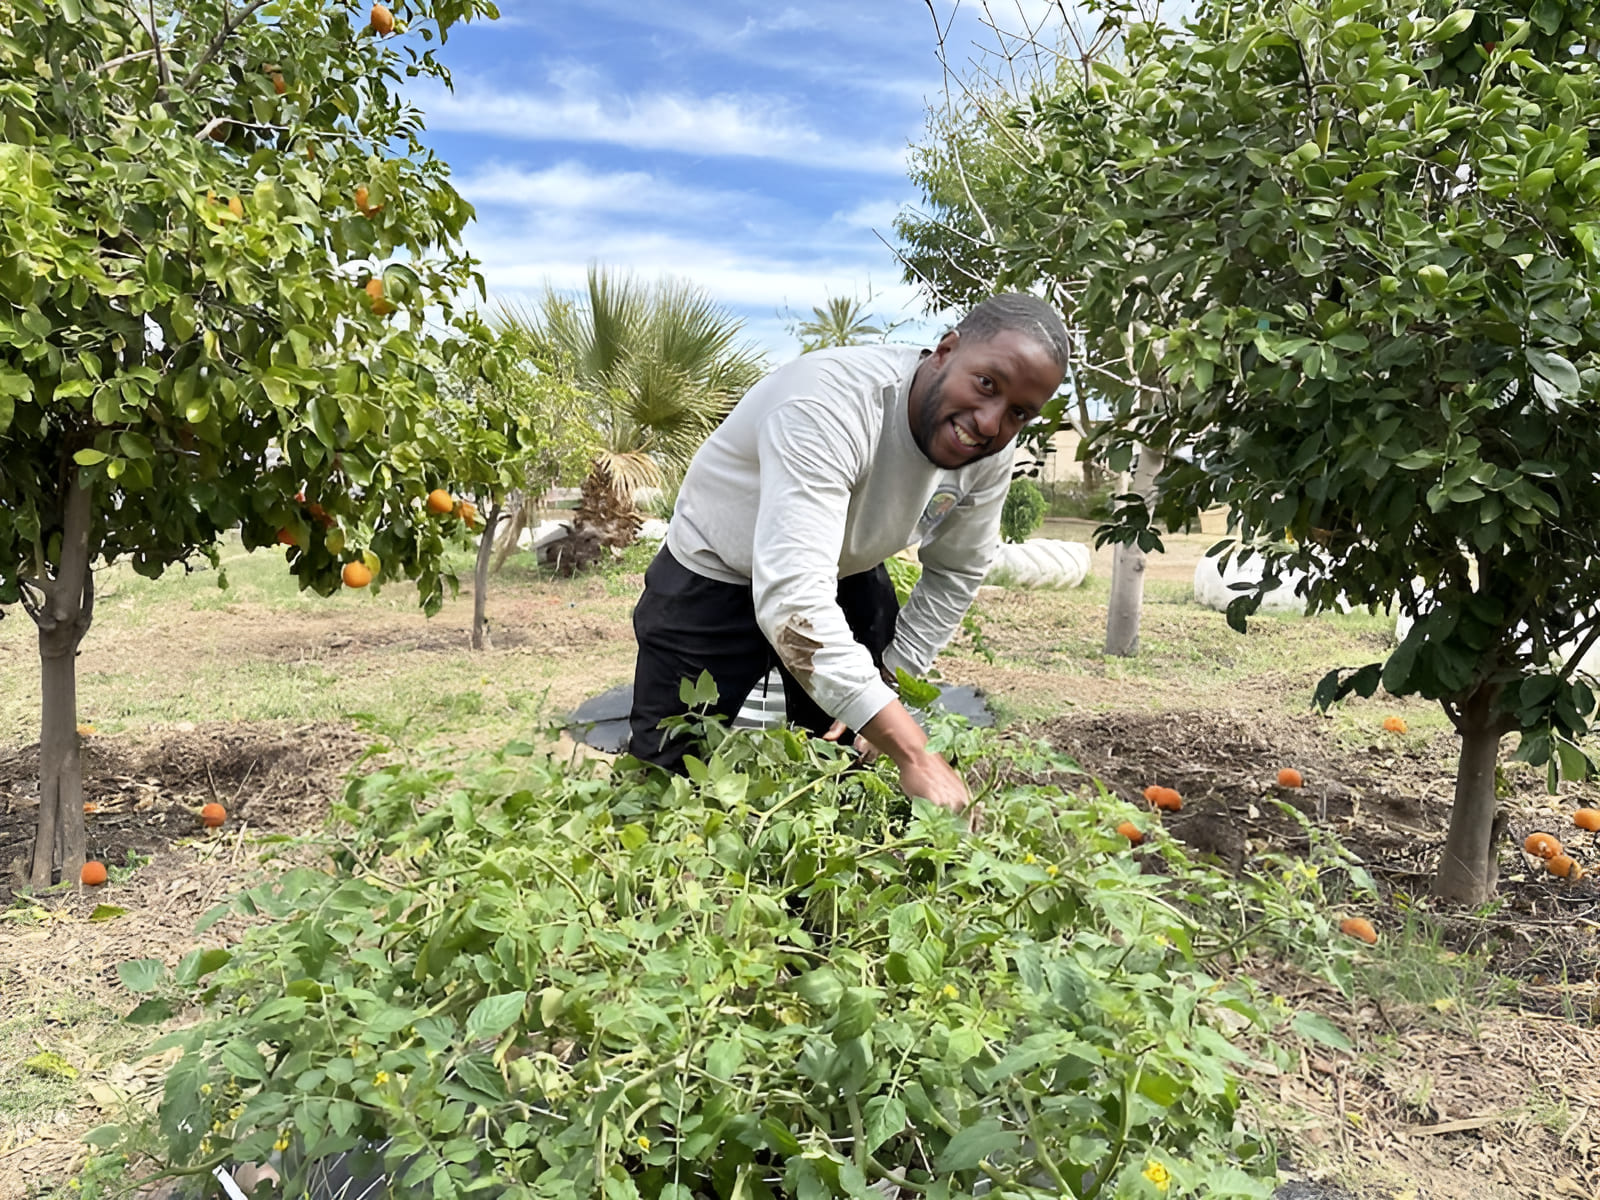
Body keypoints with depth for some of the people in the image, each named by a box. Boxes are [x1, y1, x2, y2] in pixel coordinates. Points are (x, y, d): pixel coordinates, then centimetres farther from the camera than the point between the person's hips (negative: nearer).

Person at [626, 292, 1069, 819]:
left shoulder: (990, 454, -18)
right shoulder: (830, 404, -40)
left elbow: (955, 574, 1)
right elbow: (792, 598, -49)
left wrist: (888, 678, -10)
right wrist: (915, 754, -51)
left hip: (847, 575, 5)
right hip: (714, 576, -5)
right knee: (663, 771, 0)